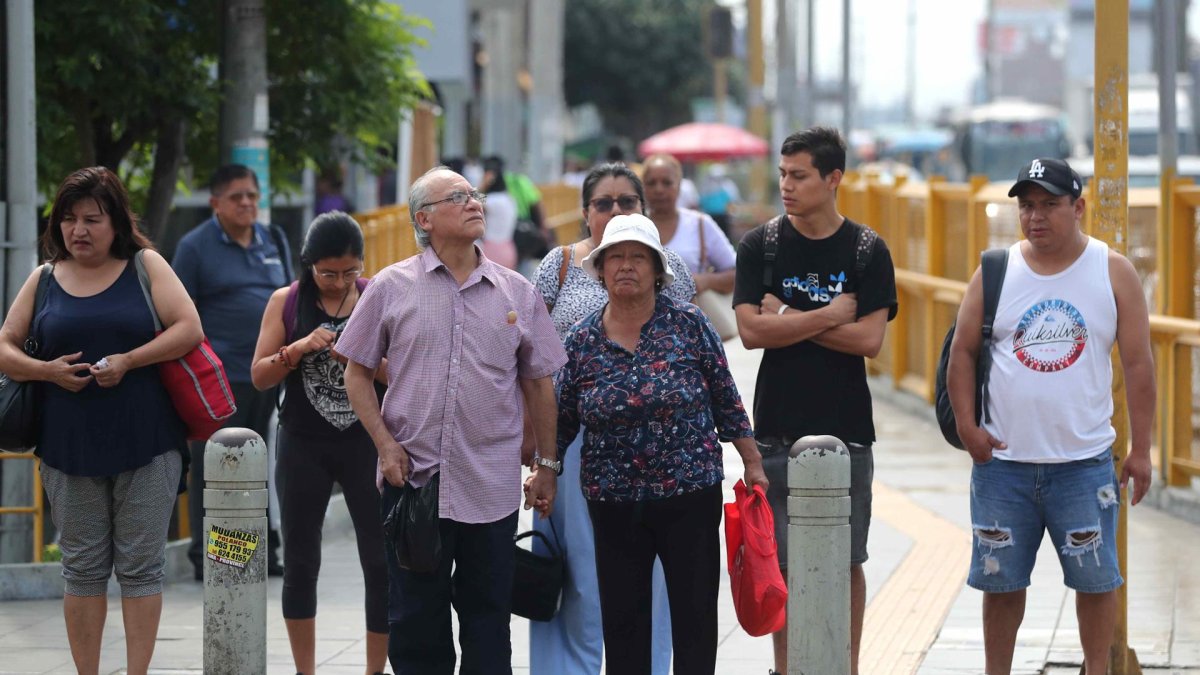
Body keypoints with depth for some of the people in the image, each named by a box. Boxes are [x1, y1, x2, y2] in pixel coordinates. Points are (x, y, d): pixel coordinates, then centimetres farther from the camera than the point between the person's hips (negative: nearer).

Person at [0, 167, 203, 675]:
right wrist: (46, 371, -9)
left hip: (146, 445, -2)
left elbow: (189, 329, -6)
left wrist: (128, 361, -16)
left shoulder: (145, 266, 3)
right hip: (69, 448, 2)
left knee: (140, 566, 0)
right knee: (83, 569, 6)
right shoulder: (43, 280, 9)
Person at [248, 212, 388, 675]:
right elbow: (259, 377, 0)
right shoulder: (286, 302, 1)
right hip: (303, 445, 1)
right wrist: (300, 348, -17)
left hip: (366, 442, -1)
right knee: (300, 563, 6)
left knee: (381, 563, -3)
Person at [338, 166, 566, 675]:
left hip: (492, 486, 1)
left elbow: (538, 382, 12)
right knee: (416, 617, 5)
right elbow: (357, 373, 6)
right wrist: (385, 444, -4)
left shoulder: (517, 293, 7)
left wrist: (547, 465, 11)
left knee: (488, 618, 6)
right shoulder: (392, 287, 2)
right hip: (412, 476, -1)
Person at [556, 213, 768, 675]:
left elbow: (726, 399, 2)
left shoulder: (689, 324, -3)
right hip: (613, 502, 2)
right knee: (622, 619, 7)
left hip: (690, 496, -2)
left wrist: (752, 463, 2)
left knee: (695, 615, 2)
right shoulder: (582, 341, 2)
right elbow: (561, 421, 9)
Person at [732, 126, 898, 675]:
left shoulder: (867, 251, 1)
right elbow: (751, 330, -8)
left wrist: (788, 320, -9)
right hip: (777, 428, 1)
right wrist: (829, 315, -10)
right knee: (781, 562, 3)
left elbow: (869, 339, -9)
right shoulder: (761, 246, 3)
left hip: (846, 429, -1)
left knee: (845, 561, 4)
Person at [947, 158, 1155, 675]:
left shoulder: (1113, 273, 1)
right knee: (1000, 580, 7)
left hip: (1084, 462, -1)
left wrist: (1141, 449, -2)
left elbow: (1138, 363, 1)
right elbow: (962, 351, 7)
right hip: (1002, 460, 1)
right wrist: (966, 425, -5)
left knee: (1095, 578, 1)